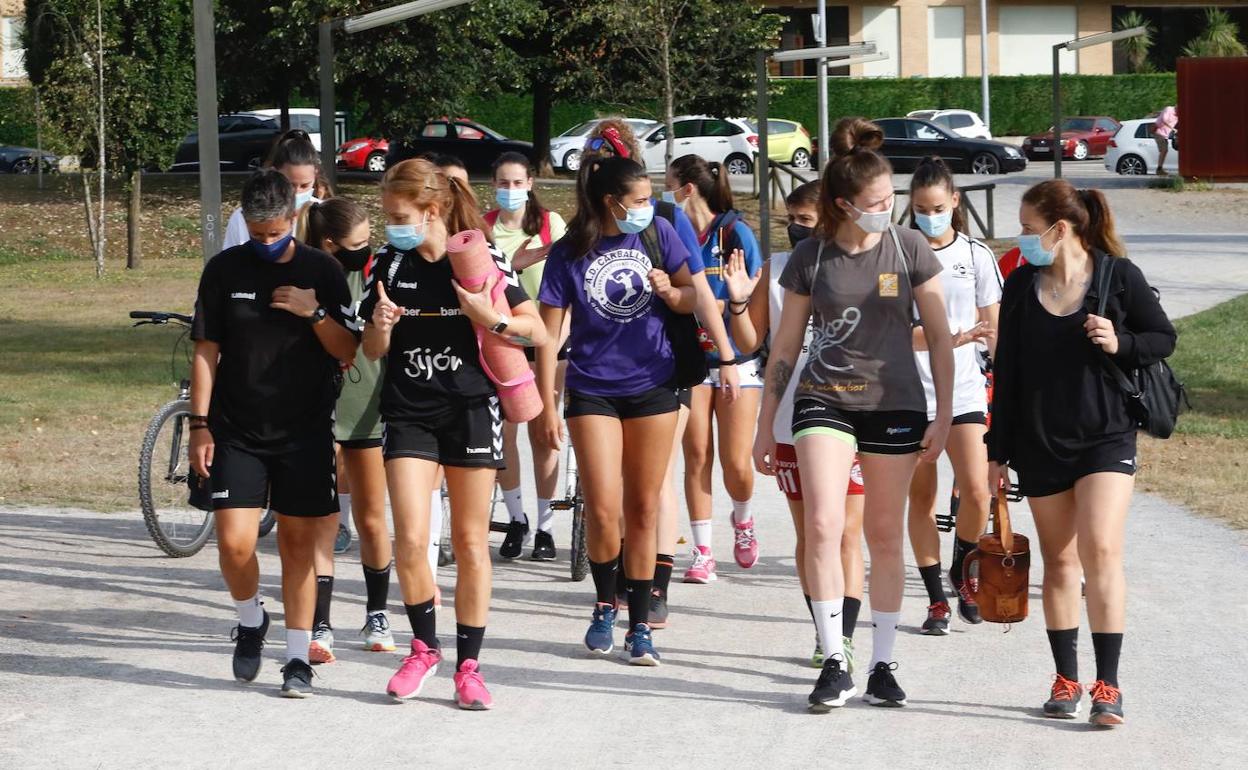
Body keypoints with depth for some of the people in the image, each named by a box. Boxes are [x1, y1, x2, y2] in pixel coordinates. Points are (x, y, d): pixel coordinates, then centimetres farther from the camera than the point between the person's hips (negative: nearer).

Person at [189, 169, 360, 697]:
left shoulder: (322, 271, 1)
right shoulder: (224, 270, 2)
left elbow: (348, 352, 1)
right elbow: (206, 352, 4)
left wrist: (315, 313, -17)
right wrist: (200, 425, -1)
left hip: (305, 430, 0)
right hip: (237, 430, 0)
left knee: (298, 542, 2)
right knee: (234, 541, -9)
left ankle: (298, 657, 11)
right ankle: (250, 621, 20)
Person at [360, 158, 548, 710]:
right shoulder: (391, 264, 3)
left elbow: (537, 332, -2)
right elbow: (373, 350, 10)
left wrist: (492, 318, -20)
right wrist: (381, 326, -12)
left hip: (471, 410, -2)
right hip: (409, 412, 2)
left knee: (470, 544, 3)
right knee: (410, 540, -10)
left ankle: (468, 665, 13)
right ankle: (424, 647, 11)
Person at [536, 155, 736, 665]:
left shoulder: (657, 235, 2)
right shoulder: (570, 254, -6)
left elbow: (692, 300, 10)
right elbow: (548, 333, -3)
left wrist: (669, 290, -13)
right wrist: (547, 405, -6)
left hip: (653, 388, 2)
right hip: (593, 391, -2)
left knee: (643, 510, 5)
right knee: (603, 510, -10)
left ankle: (639, 627, 13)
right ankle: (605, 605, 15)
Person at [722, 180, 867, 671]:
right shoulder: (775, 269, 7)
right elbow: (750, 341, 8)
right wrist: (738, 301, -7)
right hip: (792, 424, 4)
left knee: (846, 535, -7)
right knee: (807, 535, 10)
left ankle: (844, 639, -11)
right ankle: (825, 635, 19)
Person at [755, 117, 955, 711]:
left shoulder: (909, 250, -2)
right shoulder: (810, 258, 0)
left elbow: (939, 338, 4)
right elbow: (785, 346, 8)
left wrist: (943, 416, 0)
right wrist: (766, 427, 8)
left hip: (894, 404, 0)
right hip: (823, 400, 0)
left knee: (884, 536, 6)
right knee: (822, 525, -16)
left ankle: (883, 665, 16)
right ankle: (834, 664, -10)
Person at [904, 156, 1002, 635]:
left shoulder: (976, 255, 4)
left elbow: (994, 327, 10)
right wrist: (952, 338, -21)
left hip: (964, 389, 1)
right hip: (911, 391, -1)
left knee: (976, 493, -12)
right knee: (921, 497, 3)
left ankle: (960, 573, 15)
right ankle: (936, 600, 13)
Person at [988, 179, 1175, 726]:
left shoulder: (1118, 276, -5)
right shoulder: (1021, 286, 4)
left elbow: (1163, 338, 4)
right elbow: (1007, 372, 9)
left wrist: (1120, 344, -17)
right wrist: (998, 450, 9)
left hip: (1106, 437, -3)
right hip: (1039, 443, 3)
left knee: (1101, 551, -15)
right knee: (1059, 560, 8)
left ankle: (1108, 685, -12)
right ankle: (1066, 681, 17)